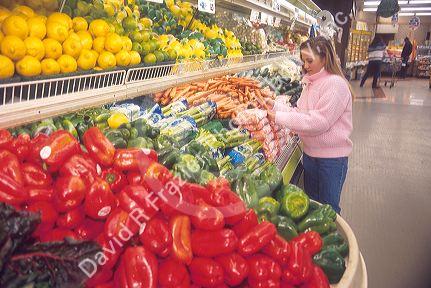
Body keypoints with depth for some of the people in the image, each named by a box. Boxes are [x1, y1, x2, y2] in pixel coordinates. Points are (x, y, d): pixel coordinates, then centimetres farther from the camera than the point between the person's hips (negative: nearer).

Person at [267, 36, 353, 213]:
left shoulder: (335, 84, -20)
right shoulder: (311, 82, 8)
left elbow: (318, 122, -27)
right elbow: (300, 112, 7)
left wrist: (279, 117, -25)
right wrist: (275, 105, -6)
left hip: (331, 157, -8)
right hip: (310, 153, 8)